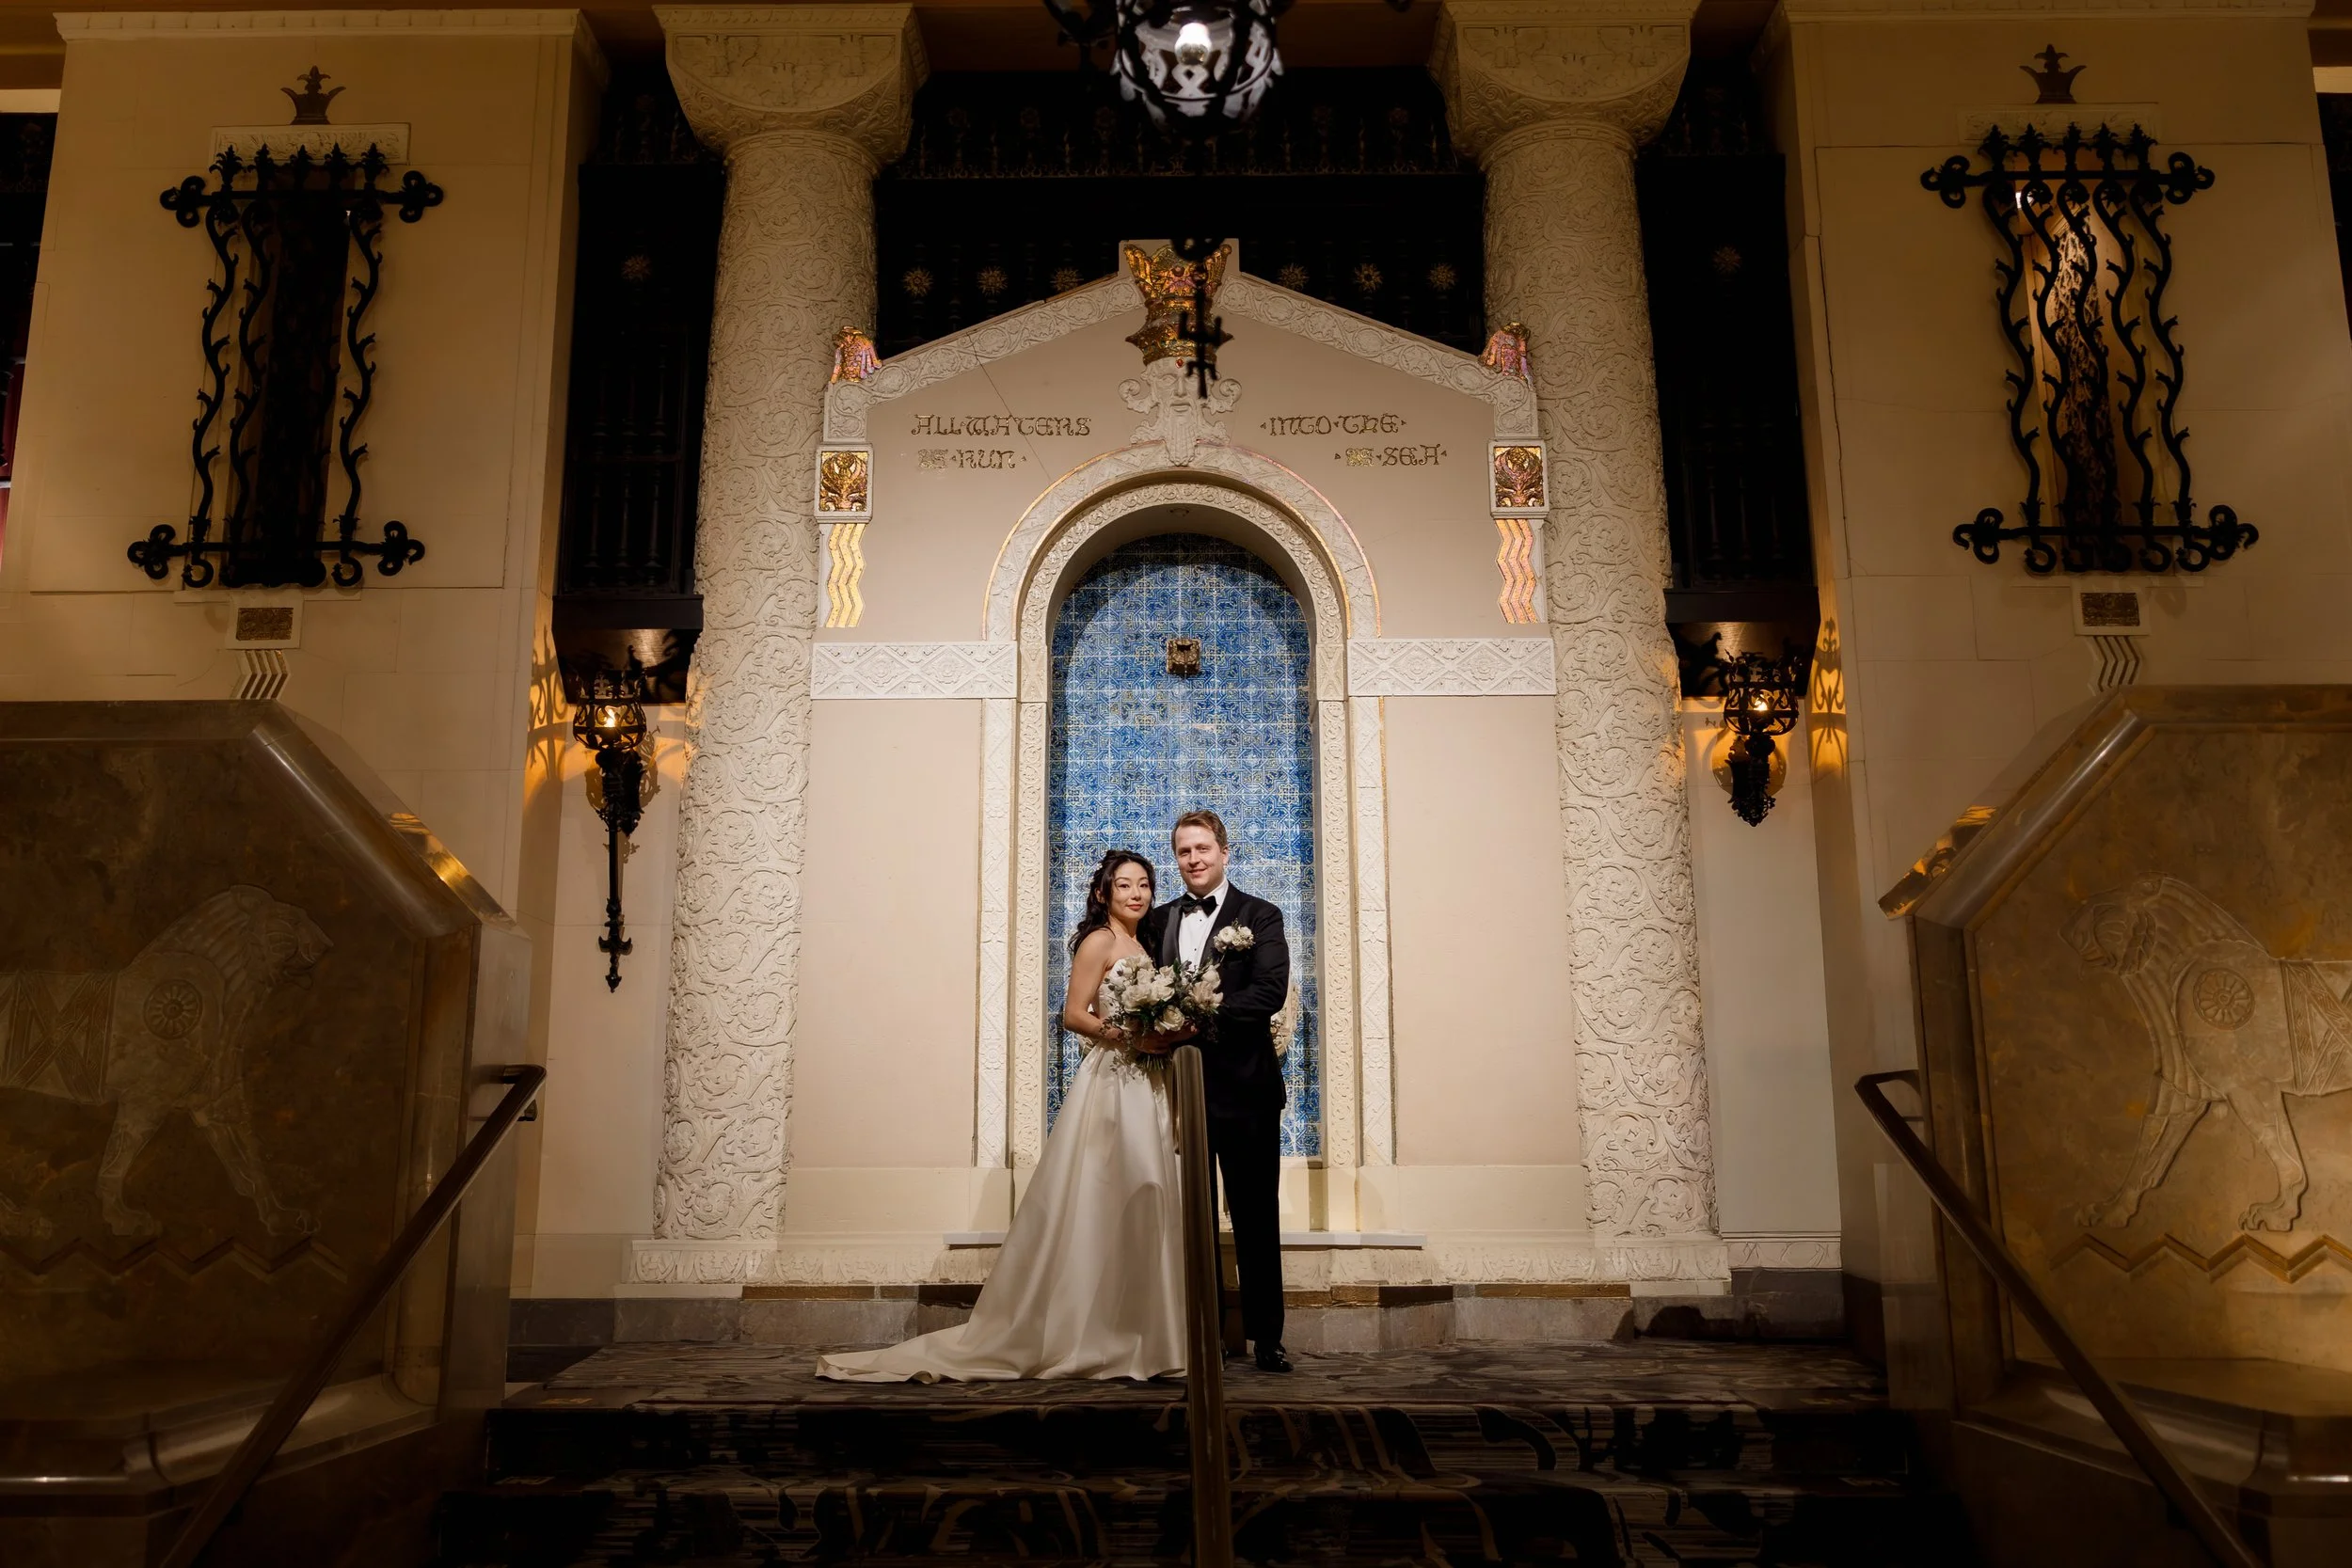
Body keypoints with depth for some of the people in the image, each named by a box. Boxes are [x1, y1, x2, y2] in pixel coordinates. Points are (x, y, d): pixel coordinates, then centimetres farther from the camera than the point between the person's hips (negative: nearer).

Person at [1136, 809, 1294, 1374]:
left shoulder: (1260, 917, 1)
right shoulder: (1157, 922, 14)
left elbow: (1271, 990, -12)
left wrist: (1201, 1018, -21)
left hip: (1244, 1088, -3)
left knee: (1256, 1216, 3)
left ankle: (1265, 1338, 11)